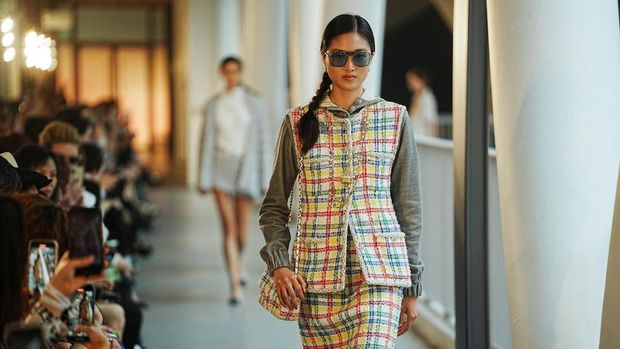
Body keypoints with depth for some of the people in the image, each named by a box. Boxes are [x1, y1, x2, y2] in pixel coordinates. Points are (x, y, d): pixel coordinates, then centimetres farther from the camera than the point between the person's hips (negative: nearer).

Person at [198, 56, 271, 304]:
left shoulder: (253, 102, 3)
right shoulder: (214, 105, 5)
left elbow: (263, 140, 4)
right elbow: (207, 141, 5)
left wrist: (266, 179, 1)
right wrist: (204, 178, -1)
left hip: (245, 167, 0)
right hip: (220, 166, 0)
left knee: (242, 230, 2)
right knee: (229, 228, -7)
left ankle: (237, 263, 35)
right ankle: (235, 285, -6)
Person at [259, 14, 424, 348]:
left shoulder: (394, 119, 6)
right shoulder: (298, 123, 7)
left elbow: (408, 205, 9)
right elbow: (274, 205, 11)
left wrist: (411, 286, 8)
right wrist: (279, 264, -6)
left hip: (378, 271, -1)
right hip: (317, 275, 1)